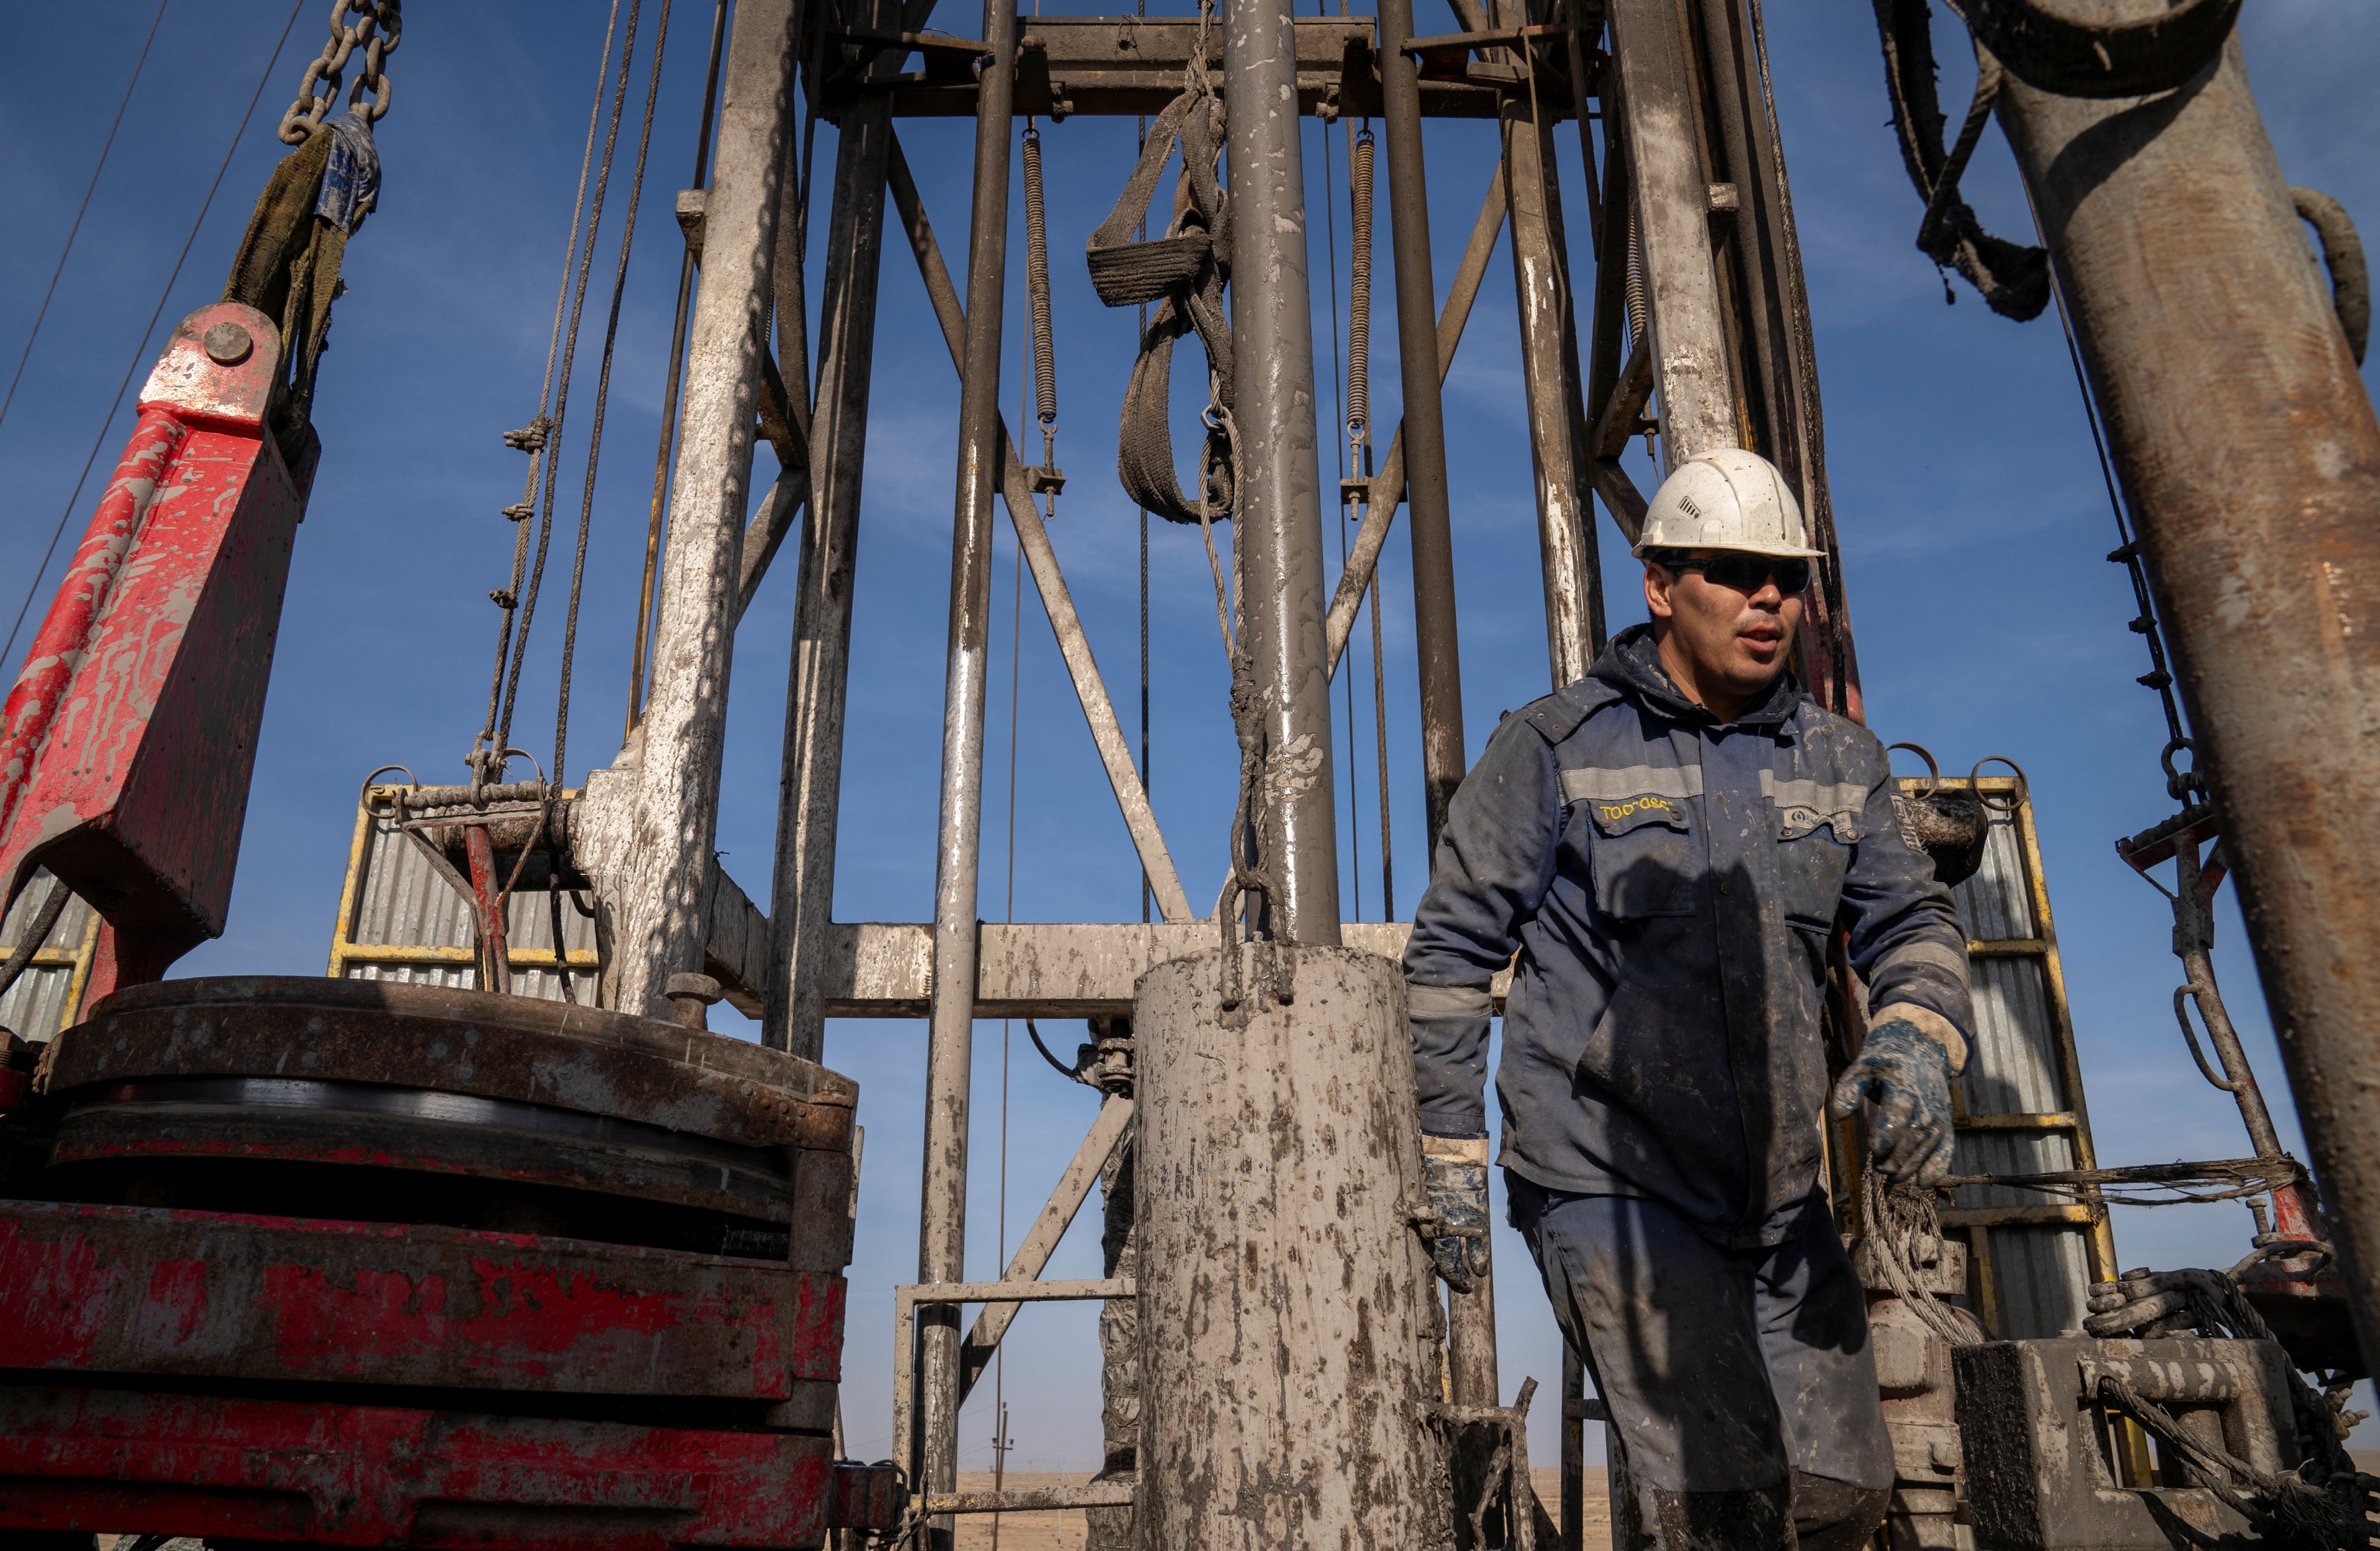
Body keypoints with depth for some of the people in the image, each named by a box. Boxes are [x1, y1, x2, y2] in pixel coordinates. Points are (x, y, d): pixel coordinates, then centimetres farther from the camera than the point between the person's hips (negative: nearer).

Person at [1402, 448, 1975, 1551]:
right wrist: (1451, 1159, -4)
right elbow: (1452, 950, -2)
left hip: (1780, 1199, 6)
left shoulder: (1838, 759, 9)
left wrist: (1914, 1039, -15)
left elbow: (1911, 920, 9)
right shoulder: (1556, 746, -5)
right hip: (1608, 1182, -5)